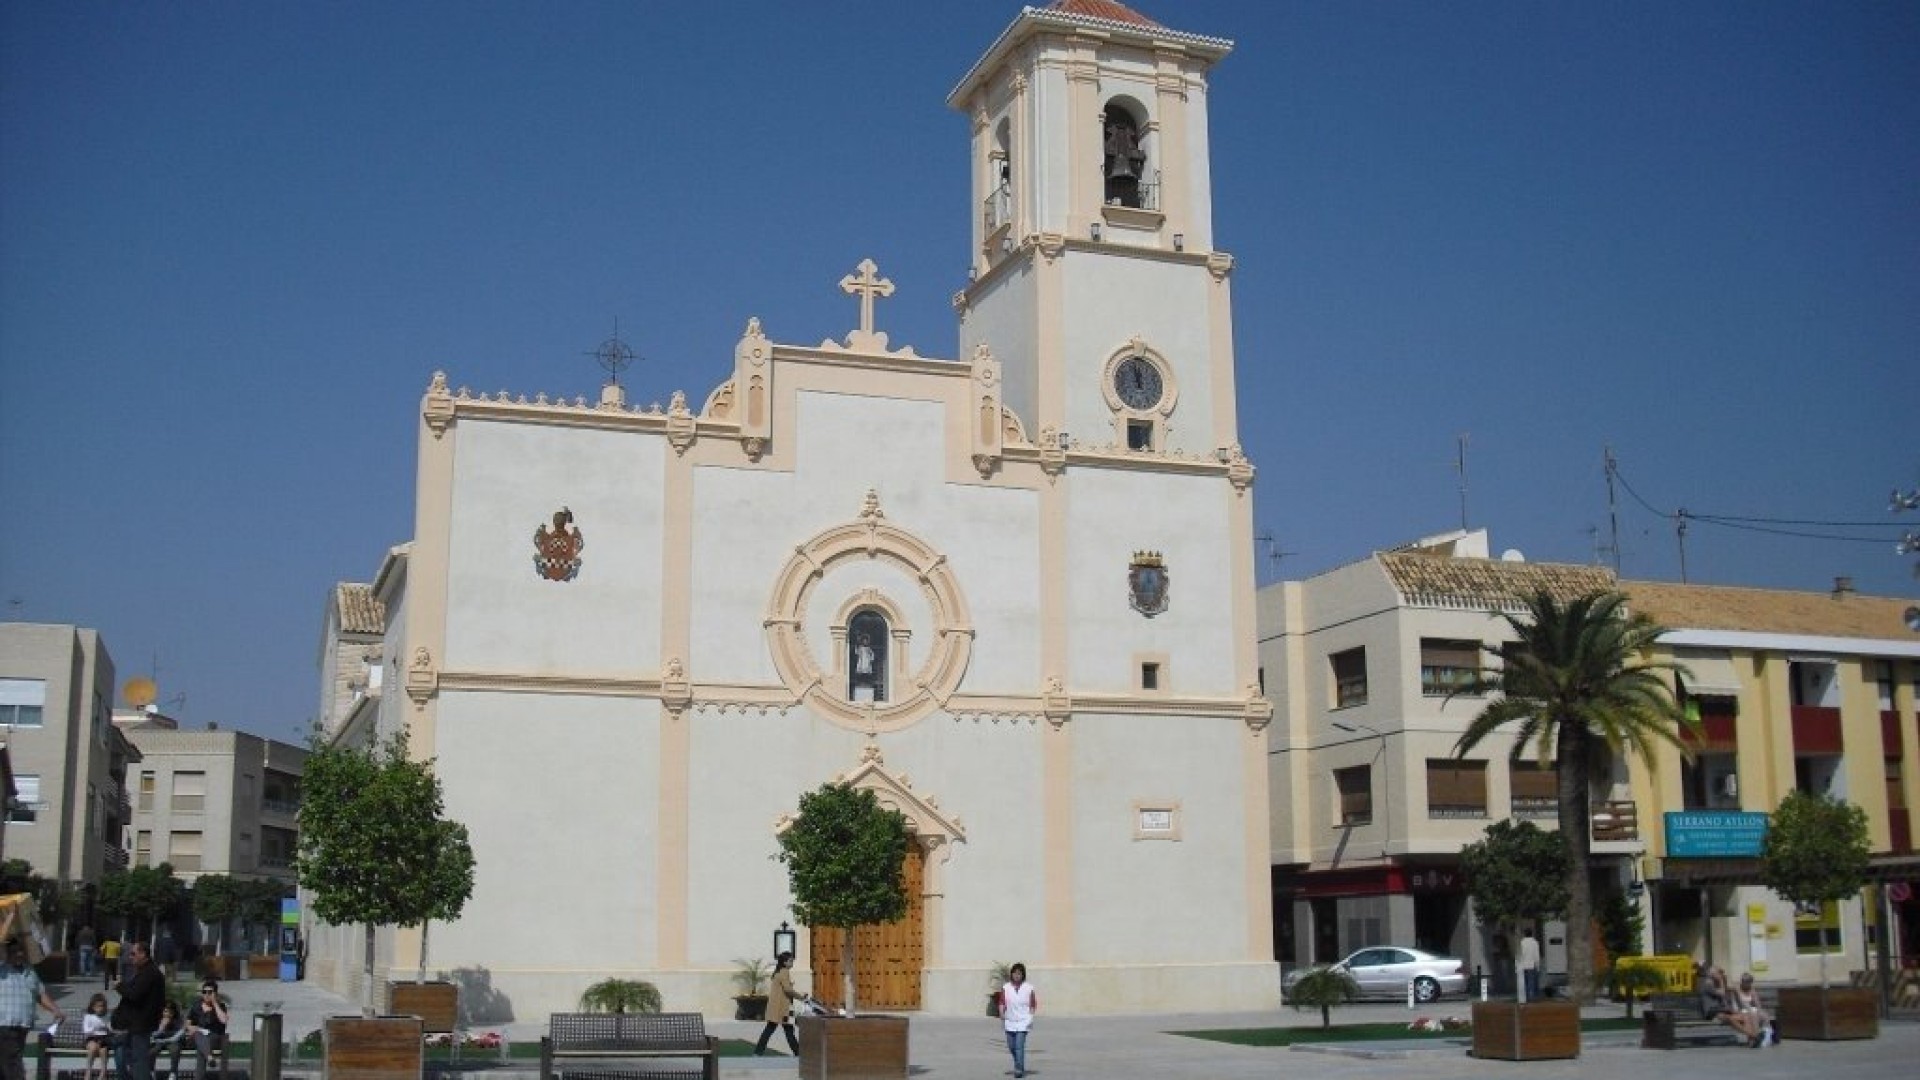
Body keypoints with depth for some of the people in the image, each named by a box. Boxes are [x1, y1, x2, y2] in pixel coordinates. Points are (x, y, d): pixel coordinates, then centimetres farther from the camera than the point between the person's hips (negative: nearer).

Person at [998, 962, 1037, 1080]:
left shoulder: (1029, 988, -2)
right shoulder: (1006, 988, 3)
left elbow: (1033, 1005, 3)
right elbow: (1002, 1003, 3)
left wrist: (1031, 1017, -6)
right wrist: (1002, 1014, -10)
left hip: (1023, 1022, -3)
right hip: (1010, 1022, 3)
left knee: (1019, 1046, -14)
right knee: (1012, 1047, 11)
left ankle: (1019, 1069, -10)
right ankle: (1019, 1065, 33)